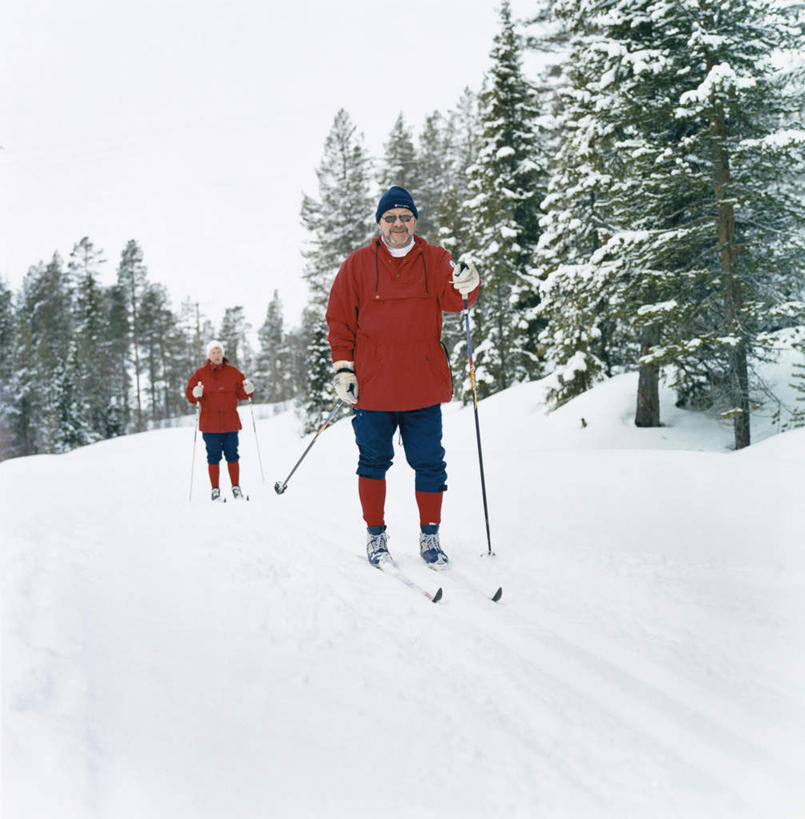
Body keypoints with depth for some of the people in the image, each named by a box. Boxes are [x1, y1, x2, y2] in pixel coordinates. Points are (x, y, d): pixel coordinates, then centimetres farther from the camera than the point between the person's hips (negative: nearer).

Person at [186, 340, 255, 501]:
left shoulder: (233, 372, 8)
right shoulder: (200, 373, 5)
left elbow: (240, 393, 11)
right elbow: (189, 393, 4)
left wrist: (247, 390, -11)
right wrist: (195, 394, -18)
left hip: (230, 423, 1)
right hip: (210, 425, -1)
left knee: (232, 455, 3)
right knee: (213, 457, 2)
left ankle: (236, 487, 13)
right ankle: (215, 490, 9)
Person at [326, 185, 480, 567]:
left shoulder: (435, 259, 7)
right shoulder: (357, 265, 5)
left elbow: (450, 300, -9)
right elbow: (340, 319, 5)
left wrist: (466, 286, -32)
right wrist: (342, 367, -2)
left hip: (423, 385, 1)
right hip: (373, 387, 0)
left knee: (429, 464, 5)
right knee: (374, 462, 8)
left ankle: (429, 535, 19)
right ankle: (376, 534, 21)